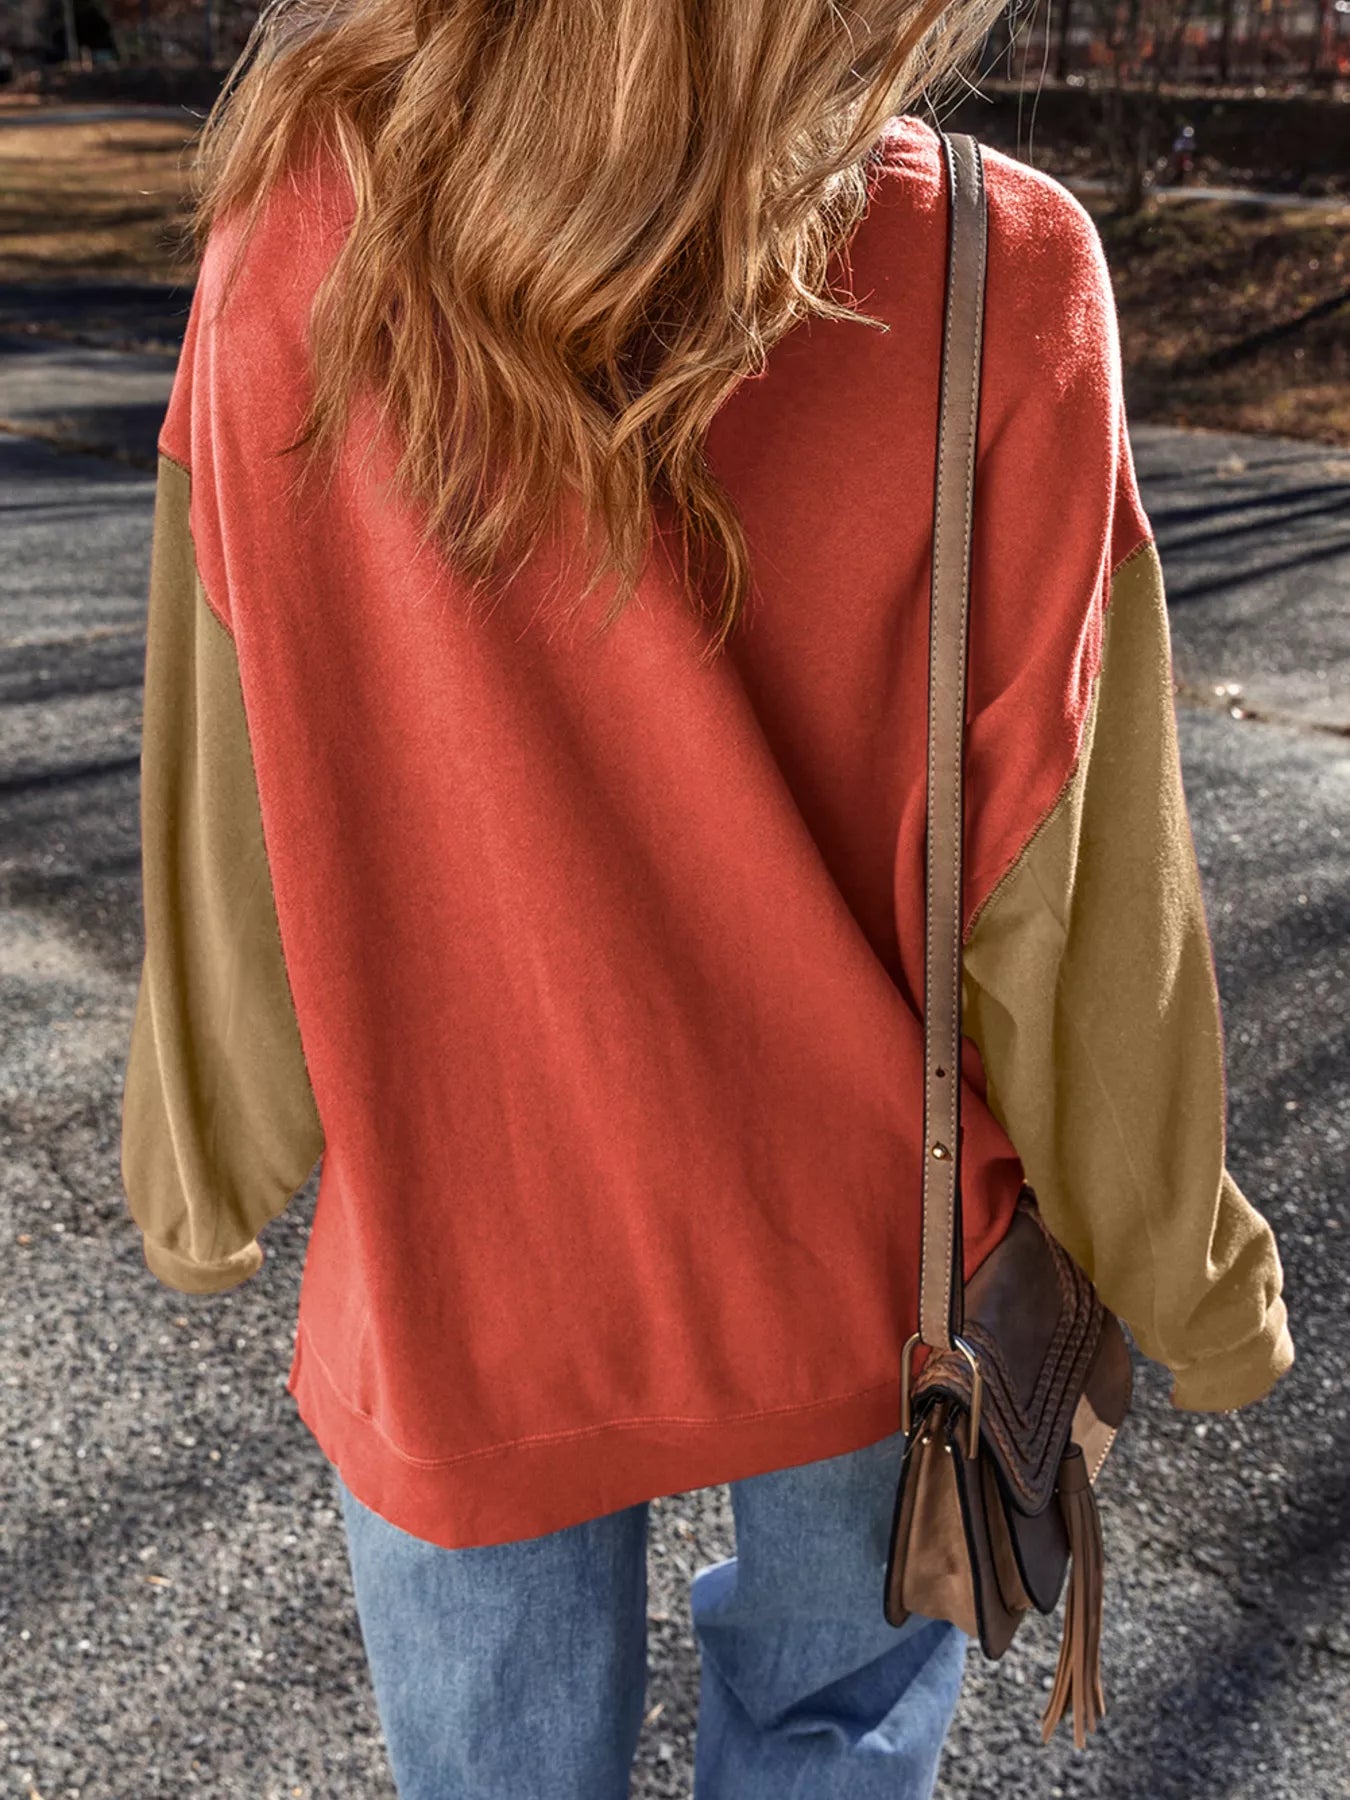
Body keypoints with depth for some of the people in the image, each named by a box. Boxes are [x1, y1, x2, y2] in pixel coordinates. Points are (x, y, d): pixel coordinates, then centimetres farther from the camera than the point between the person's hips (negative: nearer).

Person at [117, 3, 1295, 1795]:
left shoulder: (299, 235, -17)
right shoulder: (997, 276, -20)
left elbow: (232, 837, -9)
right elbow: (1064, 898, -15)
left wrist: (205, 1177, 10)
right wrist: (1190, 1275, 3)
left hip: (463, 1268, 1)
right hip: (865, 1252, 0)